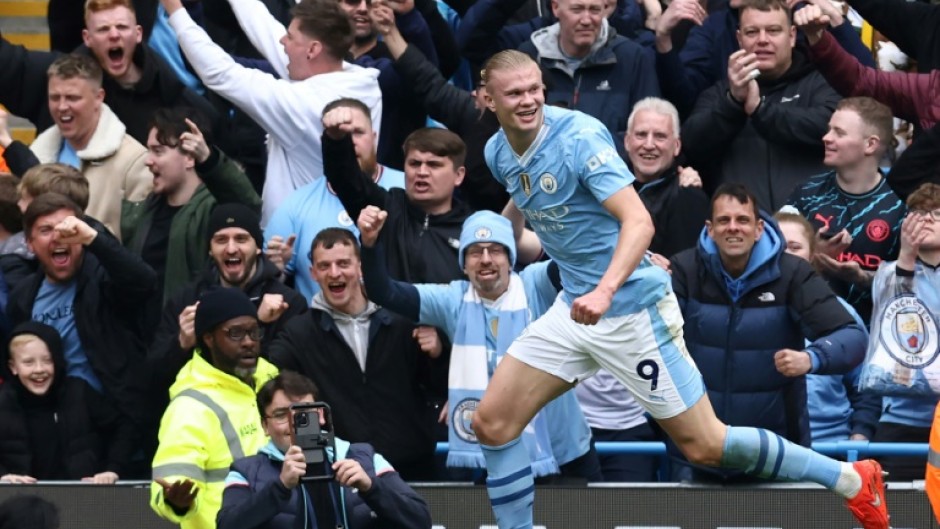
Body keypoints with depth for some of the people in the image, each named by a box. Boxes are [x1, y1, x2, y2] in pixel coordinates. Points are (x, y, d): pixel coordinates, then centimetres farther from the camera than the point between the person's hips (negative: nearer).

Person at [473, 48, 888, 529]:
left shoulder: (580, 137, -21)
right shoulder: (499, 153, 1)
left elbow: (639, 221, -31)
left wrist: (605, 290, -44)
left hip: (630, 306, -7)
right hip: (574, 306, 7)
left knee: (704, 445, -3)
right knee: (492, 422, -2)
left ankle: (853, 481, 11)